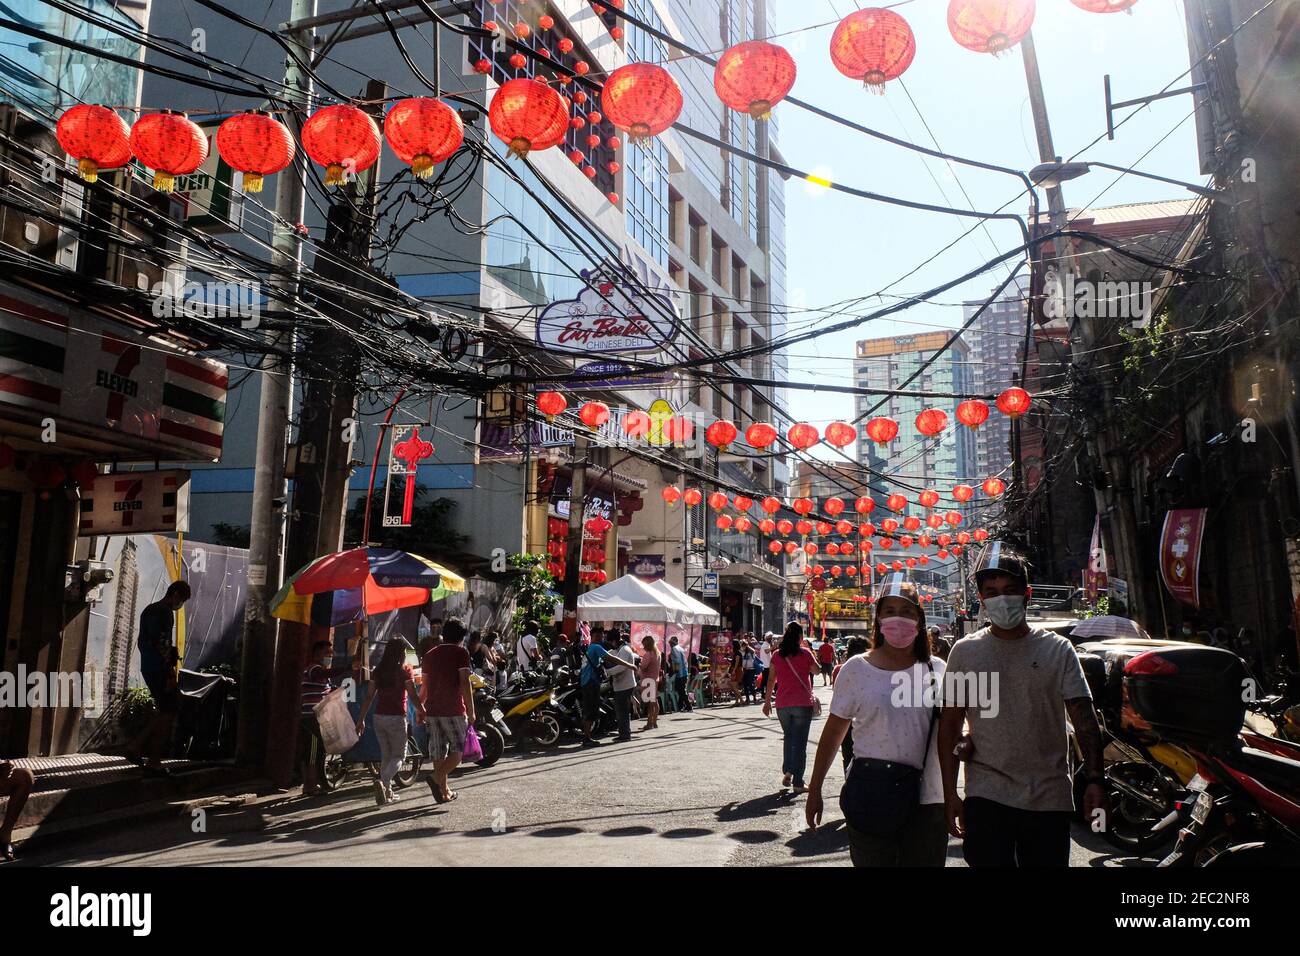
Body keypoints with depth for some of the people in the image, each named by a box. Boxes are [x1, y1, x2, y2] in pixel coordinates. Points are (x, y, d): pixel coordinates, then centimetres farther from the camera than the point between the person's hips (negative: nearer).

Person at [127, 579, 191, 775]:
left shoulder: (149, 610, 17)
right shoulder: (165, 612, -14)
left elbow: (141, 641, 23)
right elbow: (162, 644, -20)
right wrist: (170, 674, -19)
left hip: (147, 668, 10)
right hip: (160, 669, -10)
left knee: (164, 710, 17)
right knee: (169, 711, -3)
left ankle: (136, 747, 14)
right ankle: (154, 761, -1)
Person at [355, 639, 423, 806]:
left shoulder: (378, 671, 6)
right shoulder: (405, 670, -7)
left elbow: (369, 697, 5)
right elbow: (413, 695, -9)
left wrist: (361, 719, 9)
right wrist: (421, 711, 7)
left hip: (379, 717, 5)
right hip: (397, 718, -5)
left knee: (385, 756, 16)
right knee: (399, 756, 4)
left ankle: (388, 793, 19)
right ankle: (382, 782, -20)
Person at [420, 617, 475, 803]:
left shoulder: (430, 654, 14)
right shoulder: (460, 652, -4)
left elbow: (425, 685, 16)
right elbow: (464, 683, -11)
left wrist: (421, 709, 25)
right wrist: (471, 711, -9)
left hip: (432, 710, 6)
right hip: (453, 710, -6)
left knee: (438, 752, 11)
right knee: (458, 750, 3)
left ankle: (444, 791, 16)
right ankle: (436, 779, -16)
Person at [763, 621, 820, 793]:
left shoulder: (777, 655, 2)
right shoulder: (805, 653, -7)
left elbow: (771, 680, 6)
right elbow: (816, 671, 8)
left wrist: (767, 701, 14)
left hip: (782, 704, 3)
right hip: (803, 703, -3)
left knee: (789, 737, 22)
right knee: (800, 741, 3)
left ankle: (787, 771, 10)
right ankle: (798, 783, 2)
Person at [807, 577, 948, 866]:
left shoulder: (936, 669, 4)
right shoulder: (857, 668, -2)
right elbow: (833, 731, 4)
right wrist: (814, 790, 5)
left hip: (926, 797, 2)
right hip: (870, 792, -2)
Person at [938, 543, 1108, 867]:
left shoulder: (1058, 649, 2)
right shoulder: (964, 652, 2)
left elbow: (1084, 719, 1)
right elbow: (950, 725, 4)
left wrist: (1095, 780, -11)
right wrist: (950, 793, 0)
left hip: (1050, 799, 1)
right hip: (986, 796, 0)